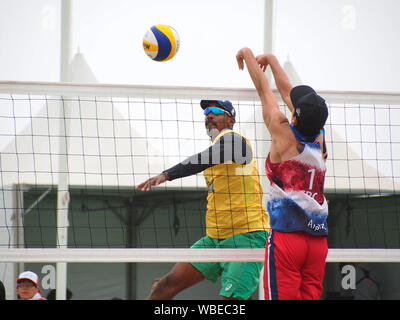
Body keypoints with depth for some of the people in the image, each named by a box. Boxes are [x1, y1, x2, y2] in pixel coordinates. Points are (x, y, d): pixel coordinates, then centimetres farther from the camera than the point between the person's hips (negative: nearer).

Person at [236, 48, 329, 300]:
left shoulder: (285, 135, -5)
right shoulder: (319, 139, 9)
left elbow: (264, 90, 8)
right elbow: (287, 92, 20)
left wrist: (248, 55, 21)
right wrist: (272, 60, 34)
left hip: (286, 235, -6)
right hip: (318, 239, 6)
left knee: (283, 296, -7)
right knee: (311, 296, 5)